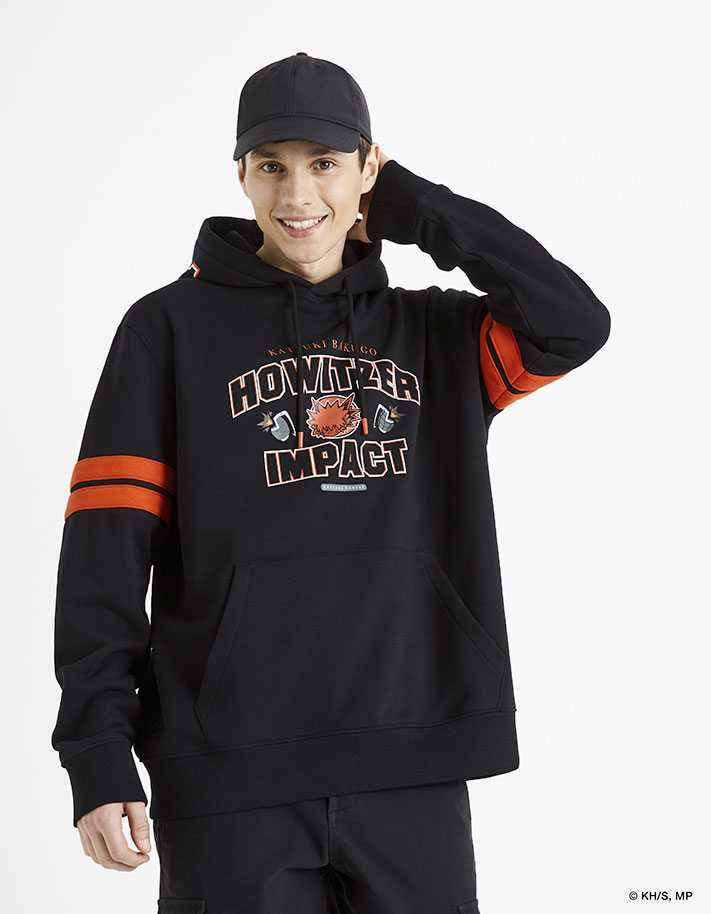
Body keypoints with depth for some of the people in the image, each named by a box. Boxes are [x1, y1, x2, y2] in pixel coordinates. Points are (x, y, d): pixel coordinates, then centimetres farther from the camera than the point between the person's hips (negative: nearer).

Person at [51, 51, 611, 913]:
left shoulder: (431, 334, 14)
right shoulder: (172, 327, 4)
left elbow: (575, 323, -2)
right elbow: (105, 548, -2)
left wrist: (408, 205, 4)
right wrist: (98, 753, -10)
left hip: (414, 775, 3)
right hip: (233, 781, -3)